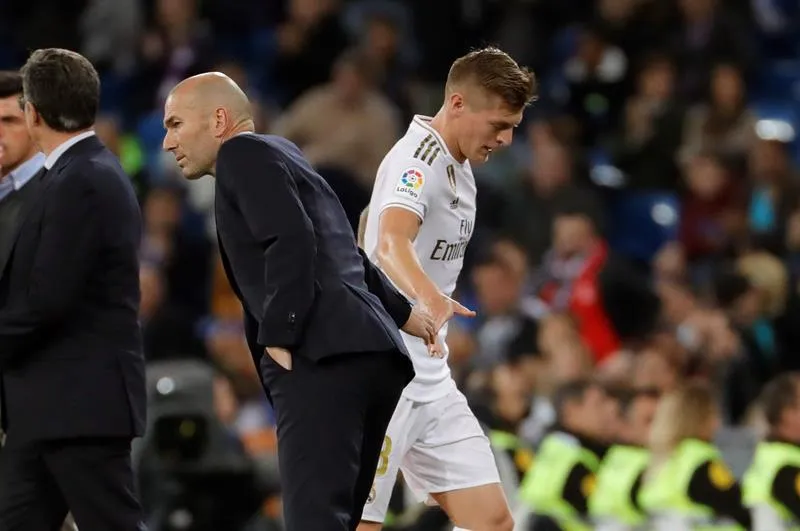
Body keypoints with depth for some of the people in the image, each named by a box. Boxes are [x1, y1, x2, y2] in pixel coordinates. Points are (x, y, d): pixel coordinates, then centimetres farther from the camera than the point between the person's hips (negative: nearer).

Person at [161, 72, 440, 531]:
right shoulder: (279, 156, 29)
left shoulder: (243, 153, 2)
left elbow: (291, 241, -14)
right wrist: (399, 311, 44)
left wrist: (279, 337, -13)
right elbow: (343, 255, 36)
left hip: (323, 359, -10)